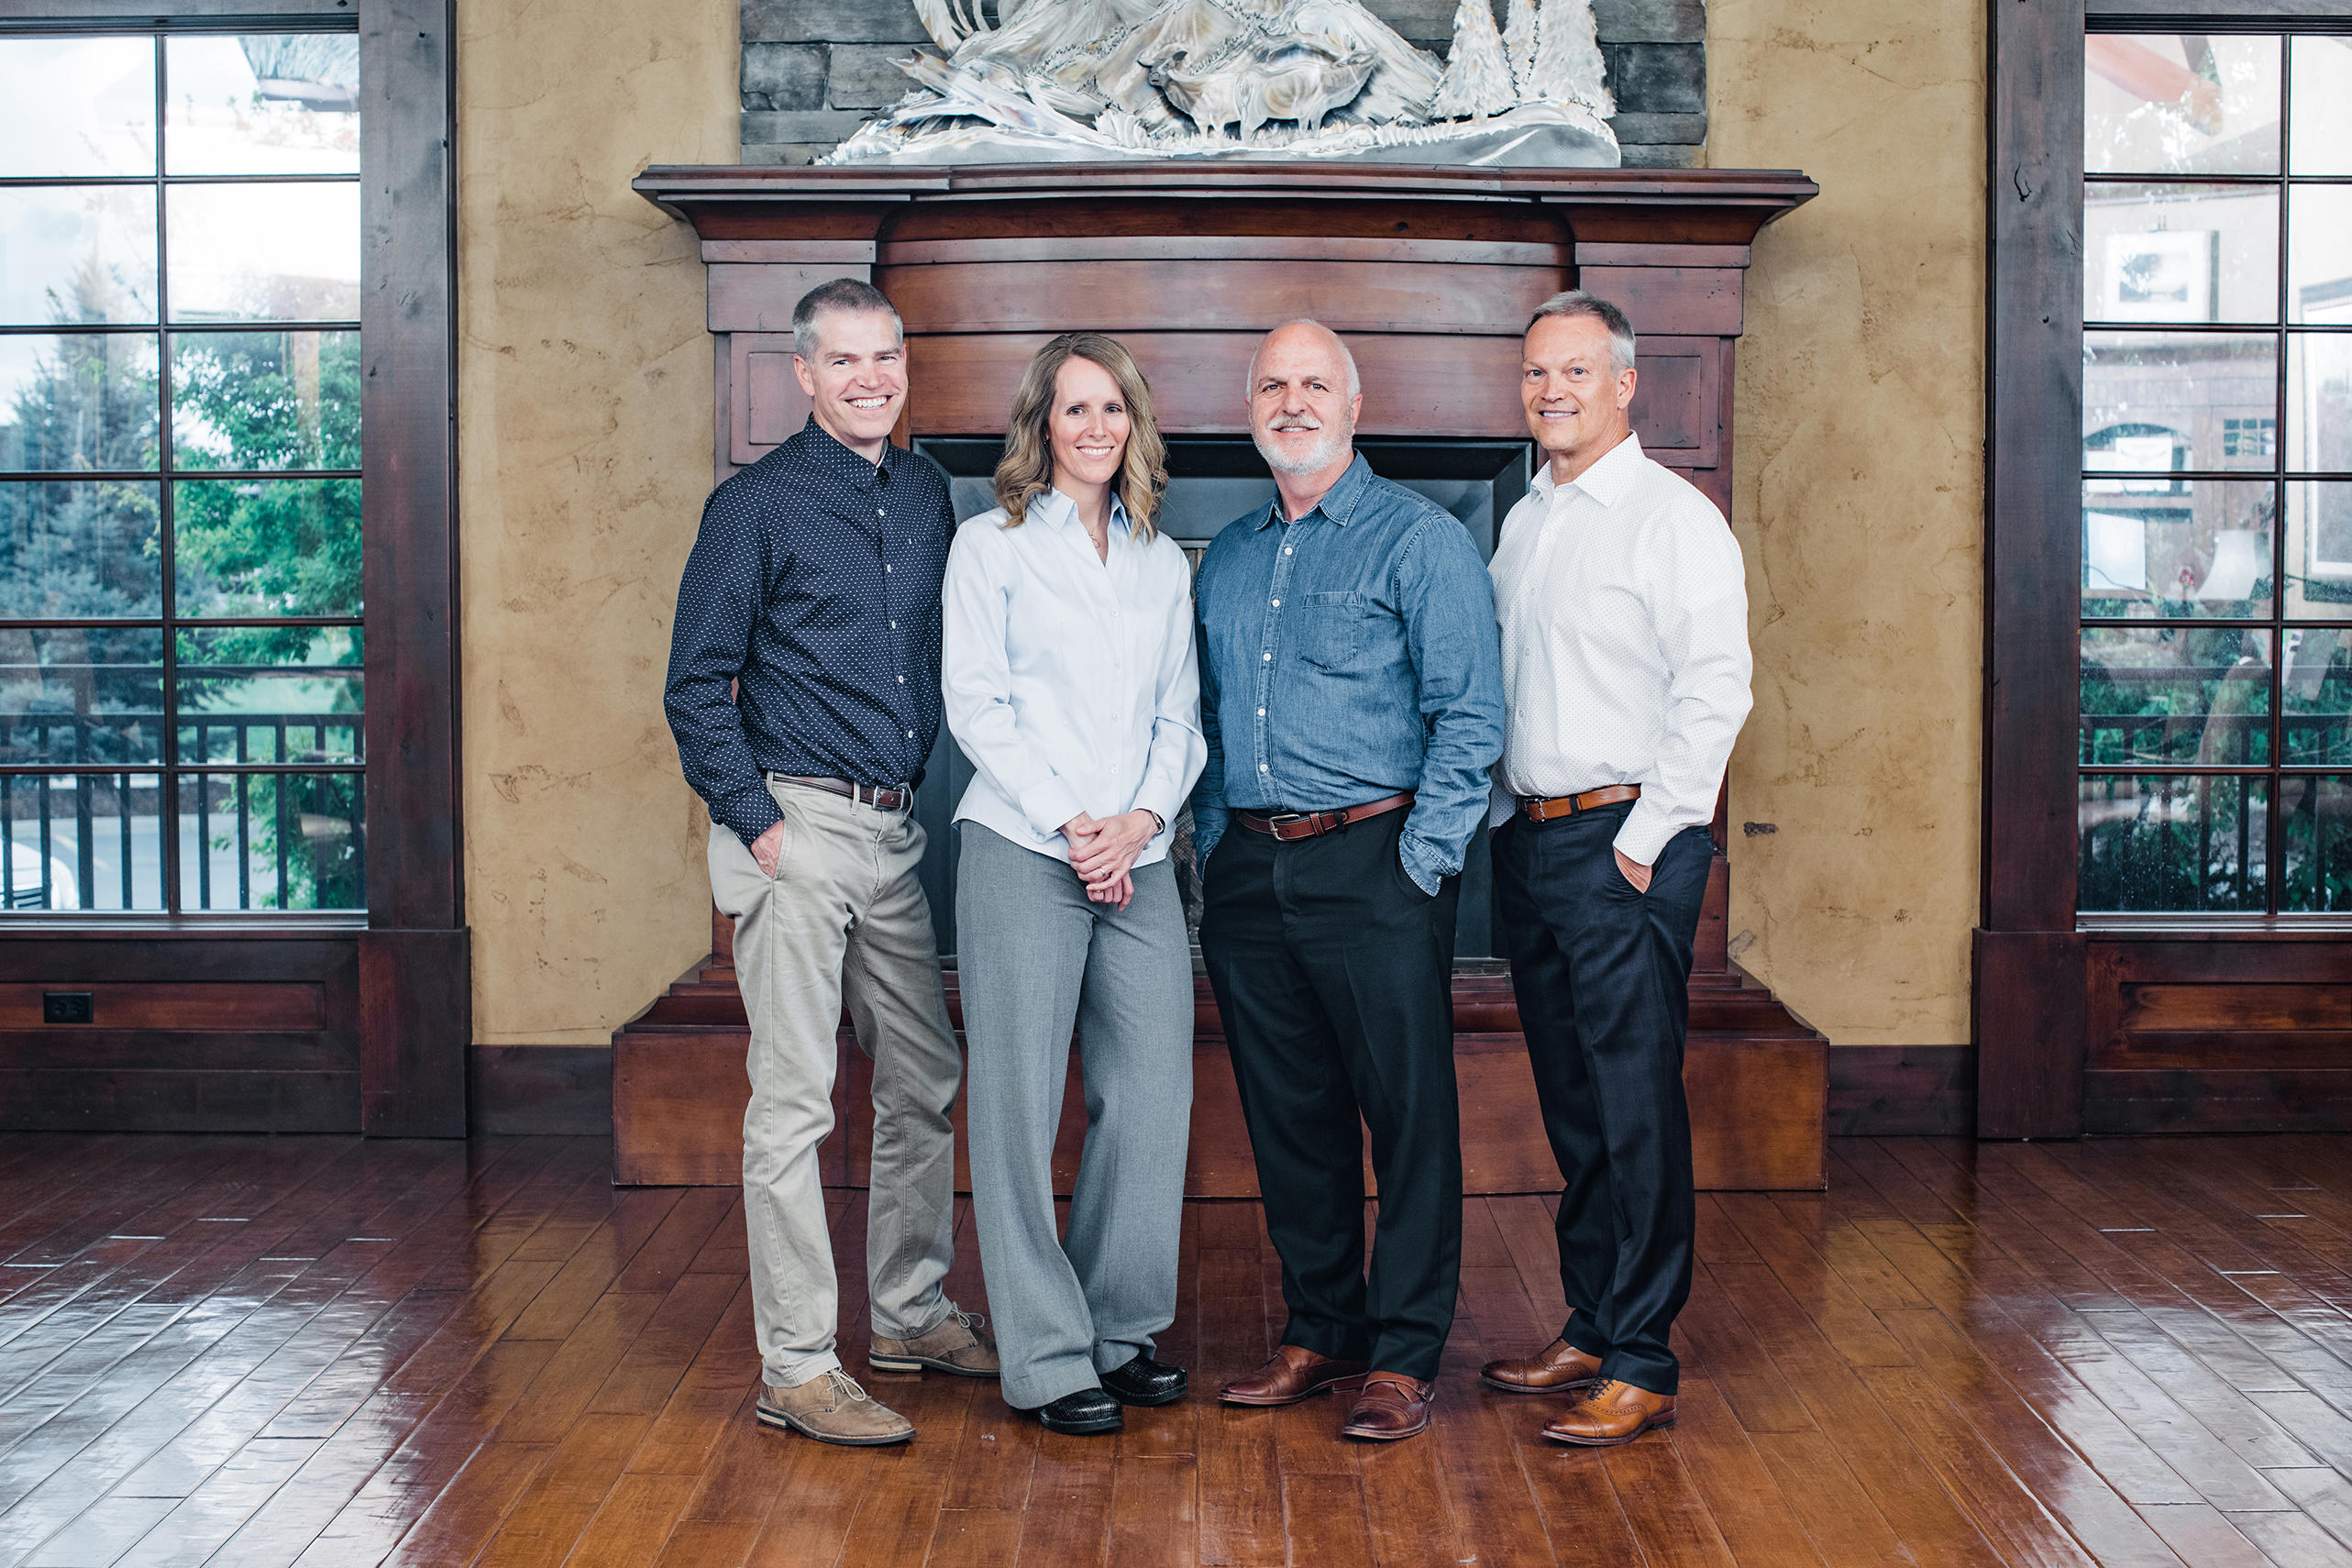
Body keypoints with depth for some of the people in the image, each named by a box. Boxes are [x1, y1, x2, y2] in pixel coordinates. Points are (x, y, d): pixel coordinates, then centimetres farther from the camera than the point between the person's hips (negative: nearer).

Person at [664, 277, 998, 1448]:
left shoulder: (928, 497, 12)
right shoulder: (757, 505, -6)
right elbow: (696, 684, -7)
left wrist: (931, 789, 11)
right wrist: (753, 819, -13)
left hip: (896, 827, 7)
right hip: (797, 826, -7)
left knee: (926, 1083, 14)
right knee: (794, 1101, -4)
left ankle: (912, 1315, 28)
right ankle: (796, 1369, 2)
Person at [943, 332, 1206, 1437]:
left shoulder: (1164, 563, 16)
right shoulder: (991, 546, 4)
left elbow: (1180, 714, 13)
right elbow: (976, 704, -4)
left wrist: (1142, 818, -4)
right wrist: (1068, 821, -11)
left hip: (1139, 862, 5)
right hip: (1022, 851, -4)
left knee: (1153, 1096, 5)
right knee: (1022, 1104, -2)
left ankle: (1121, 1332, 21)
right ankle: (1046, 1358, 8)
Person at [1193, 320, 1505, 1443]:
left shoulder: (1418, 540, -3)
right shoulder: (1228, 559, 16)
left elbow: (1469, 715, -8)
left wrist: (1423, 857, -14)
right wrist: (1214, 844, 11)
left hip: (1373, 863, -6)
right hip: (1249, 874, 6)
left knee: (1407, 1112, -2)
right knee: (1287, 1115, 11)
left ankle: (1405, 1357, 7)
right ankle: (1320, 1333, 23)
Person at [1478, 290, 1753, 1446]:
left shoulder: (1673, 518, -7)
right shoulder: (1520, 524, 17)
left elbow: (1715, 688, -14)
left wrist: (1645, 839, -15)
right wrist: (1509, 818, 13)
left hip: (1626, 842, -7)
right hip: (1529, 835, 8)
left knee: (1637, 1104, -6)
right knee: (1572, 1106, 13)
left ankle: (1641, 1365, 0)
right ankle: (1589, 1331, 22)